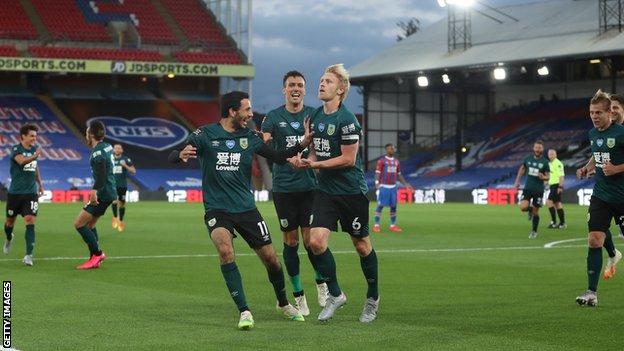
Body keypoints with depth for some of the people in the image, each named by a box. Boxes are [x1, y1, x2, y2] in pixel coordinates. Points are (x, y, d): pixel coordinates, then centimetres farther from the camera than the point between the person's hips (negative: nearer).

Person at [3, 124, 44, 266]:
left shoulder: (35, 149, 5)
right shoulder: (16, 149, -11)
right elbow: (22, 161, -35)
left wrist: (40, 184, 23)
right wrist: (35, 156, -53)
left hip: (31, 193, 2)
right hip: (15, 192, -2)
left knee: (30, 222, -12)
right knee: (10, 221, 15)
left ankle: (28, 255, -15)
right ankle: (9, 239, 48)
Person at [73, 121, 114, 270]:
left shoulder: (97, 153, -19)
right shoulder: (107, 147, 10)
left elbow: (101, 175, -31)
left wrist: (95, 191, -44)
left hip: (103, 193, -10)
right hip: (109, 191, 10)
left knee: (79, 224, -8)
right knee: (89, 224, 18)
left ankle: (97, 254, -5)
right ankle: (95, 259, 17)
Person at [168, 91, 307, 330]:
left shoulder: (250, 137, 2)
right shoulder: (205, 135, -7)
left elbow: (279, 157, 6)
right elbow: (172, 157, -10)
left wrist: (303, 144, -9)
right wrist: (181, 155, -34)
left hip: (246, 208, 3)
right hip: (216, 209, -3)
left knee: (270, 258, 5)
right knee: (225, 251, -28)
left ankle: (283, 304, 33)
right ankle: (244, 312, -21)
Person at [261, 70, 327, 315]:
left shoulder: (314, 115, 6)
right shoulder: (274, 117, 4)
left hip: (310, 186, 0)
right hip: (284, 187, 0)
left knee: (311, 240, -5)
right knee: (291, 242, 5)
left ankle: (321, 282, 23)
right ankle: (298, 295, 17)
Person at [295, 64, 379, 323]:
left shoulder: (346, 120, -16)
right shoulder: (316, 116, 8)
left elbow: (348, 159, -17)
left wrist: (314, 164, -16)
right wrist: (309, 159, -2)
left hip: (352, 191, -6)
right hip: (325, 190, 6)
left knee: (362, 245, 7)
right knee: (316, 241, -10)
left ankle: (373, 297, 27)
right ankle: (335, 294, 7)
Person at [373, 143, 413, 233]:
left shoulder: (396, 162, 14)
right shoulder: (381, 161, -3)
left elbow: (399, 175, 20)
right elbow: (377, 173, -8)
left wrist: (405, 184, 12)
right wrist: (377, 182, -25)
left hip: (393, 187, 6)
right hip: (384, 186, -6)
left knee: (393, 206, 6)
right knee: (380, 205, -5)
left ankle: (393, 225, 13)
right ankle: (376, 225, -1)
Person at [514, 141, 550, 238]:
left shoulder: (545, 162, -5)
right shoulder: (528, 159, 3)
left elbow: (548, 176, -1)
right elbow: (522, 169, 20)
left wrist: (543, 177, -24)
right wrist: (517, 181, 17)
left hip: (539, 189, -2)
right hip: (528, 187, 2)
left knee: (535, 212, 3)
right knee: (523, 207, -17)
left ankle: (534, 231, 22)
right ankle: (530, 209, 20)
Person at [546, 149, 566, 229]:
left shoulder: (558, 163, -12)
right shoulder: (550, 164, 17)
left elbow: (561, 175, -18)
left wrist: (560, 186, -23)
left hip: (557, 186, -10)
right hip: (552, 186, 10)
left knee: (549, 202, -16)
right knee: (557, 204, 10)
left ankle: (554, 221, -14)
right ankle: (562, 223, 14)